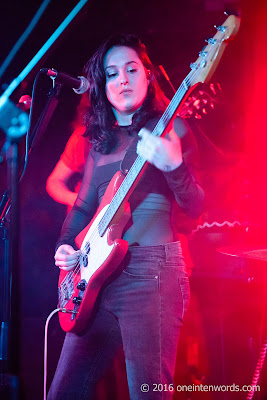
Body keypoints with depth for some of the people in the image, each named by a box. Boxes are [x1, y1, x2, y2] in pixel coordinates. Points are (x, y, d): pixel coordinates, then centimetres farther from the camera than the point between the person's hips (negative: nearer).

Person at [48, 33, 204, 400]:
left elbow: (195, 208, -9)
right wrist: (66, 245, 6)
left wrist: (173, 166, -28)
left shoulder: (171, 129, 0)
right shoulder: (100, 141, 16)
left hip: (151, 272, -6)